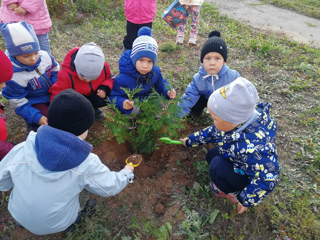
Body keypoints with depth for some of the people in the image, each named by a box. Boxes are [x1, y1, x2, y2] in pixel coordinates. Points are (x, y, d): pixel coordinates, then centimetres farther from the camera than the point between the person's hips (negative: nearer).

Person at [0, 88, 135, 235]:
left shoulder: (20, 151, -24)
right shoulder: (86, 164, -30)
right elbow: (111, 187, -13)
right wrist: (127, 173, 7)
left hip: (18, 216, 3)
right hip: (58, 224, -2)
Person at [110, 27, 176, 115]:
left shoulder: (155, 72, -13)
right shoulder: (122, 79, -30)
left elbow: (160, 83, 8)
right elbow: (114, 97, -25)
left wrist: (167, 91, -14)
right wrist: (122, 103, -49)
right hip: (132, 105, -5)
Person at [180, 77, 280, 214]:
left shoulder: (252, 147, -45)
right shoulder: (236, 120, -18)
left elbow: (269, 178, -38)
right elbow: (214, 132, 2)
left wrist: (245, 200, -23)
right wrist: (190, 141, 15)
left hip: (251, 180, -8)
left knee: (217, 166, -27)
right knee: (211, 156, 10)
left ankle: (233, 193, 2)